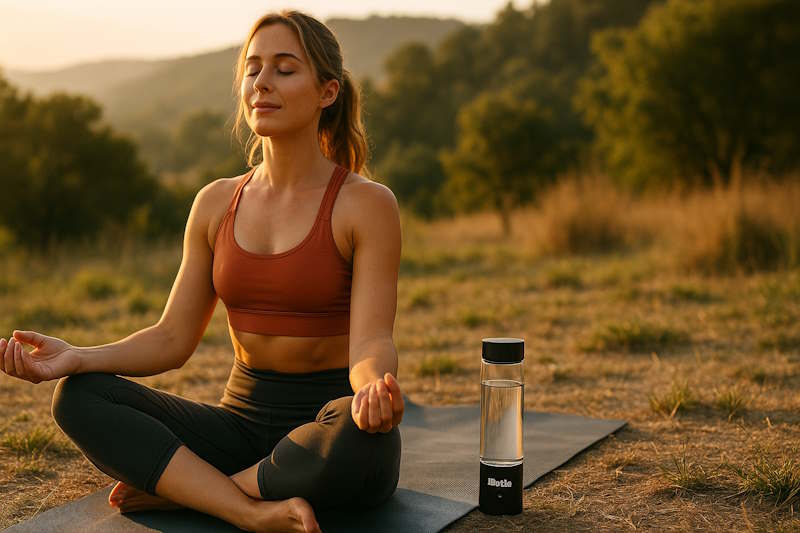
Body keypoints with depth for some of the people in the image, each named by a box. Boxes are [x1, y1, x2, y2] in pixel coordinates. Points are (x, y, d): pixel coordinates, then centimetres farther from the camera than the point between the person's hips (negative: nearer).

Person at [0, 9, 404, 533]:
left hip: (330, 424, -4)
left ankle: (174, 489, -17)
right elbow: (173, 338, 5)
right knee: (78, 396, -14)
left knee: (362, 435, -40)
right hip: (244, 420, 4)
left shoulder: (367, 204, -8)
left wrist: (375, 390, -40)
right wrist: (77, 357, -13)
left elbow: (371, 342, -16)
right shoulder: (217, 204, 7)